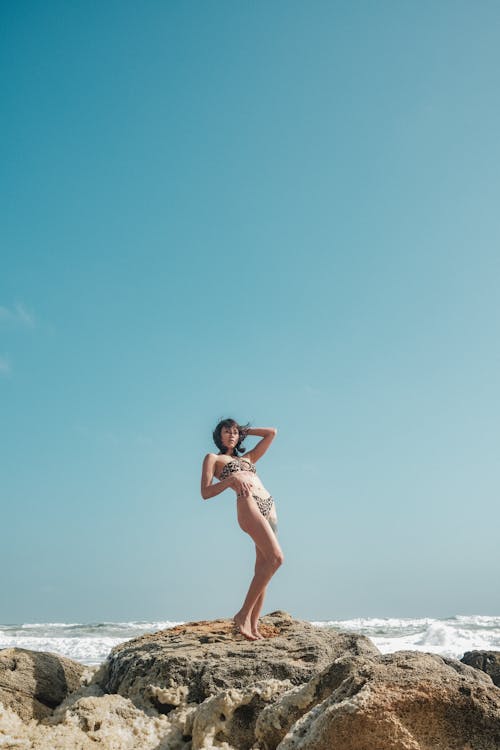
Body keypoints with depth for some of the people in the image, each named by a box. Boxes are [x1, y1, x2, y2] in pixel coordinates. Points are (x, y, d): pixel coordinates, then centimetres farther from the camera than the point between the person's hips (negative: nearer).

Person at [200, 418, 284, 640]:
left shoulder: (247, 458, 30)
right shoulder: (213, 458, 15)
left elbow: (272, 432, 34)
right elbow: (205, 493, 3)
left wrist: (244, 430, 33)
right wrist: (231, 479, -9)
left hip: (269, 507, 6)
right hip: (248, 504, -6)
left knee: (263, 568, -2)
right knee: (276, 557, -23)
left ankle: (253, 625, 1)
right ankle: (243, 614, -18)